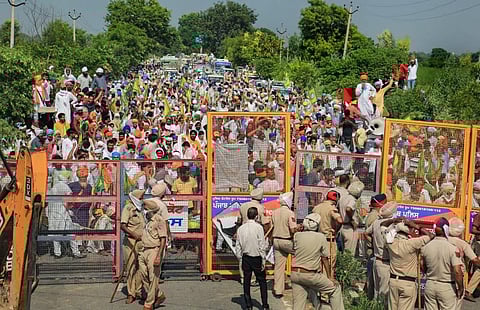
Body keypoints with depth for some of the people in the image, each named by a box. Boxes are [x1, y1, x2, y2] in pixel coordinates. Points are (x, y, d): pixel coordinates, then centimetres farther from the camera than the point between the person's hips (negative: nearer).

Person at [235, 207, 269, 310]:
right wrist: (263, 260, -4)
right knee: (262, 281, 8)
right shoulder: (258, 227, -11)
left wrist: (240, 259, 13)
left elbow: (238, 246, 4)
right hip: (256, 258, -3)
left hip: (245, 258, 3)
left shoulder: (241, 228, 1)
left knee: (246, 282, 10)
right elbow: (262, 245, -11)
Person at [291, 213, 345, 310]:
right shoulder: (321, 237, -5)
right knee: (335, 289, 15)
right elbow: (325, 259, -1)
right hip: (311, 275, -3)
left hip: (295, 274, 3)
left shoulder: (297, 236, -1)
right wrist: (329, 277, 7)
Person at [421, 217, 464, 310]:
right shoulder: (452, 249, -16)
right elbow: (457, 271, -21)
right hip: (447, 287, -4)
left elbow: (423, 268, 6)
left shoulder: (426, 247, -3)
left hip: (430, 286, 4)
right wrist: (460, 288, -9)